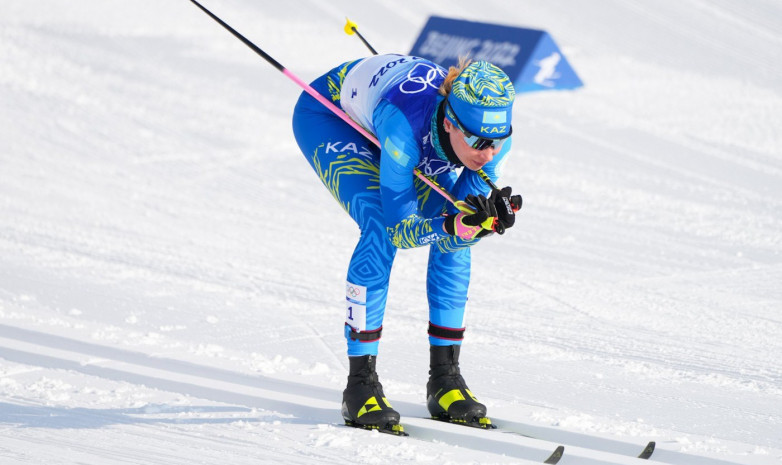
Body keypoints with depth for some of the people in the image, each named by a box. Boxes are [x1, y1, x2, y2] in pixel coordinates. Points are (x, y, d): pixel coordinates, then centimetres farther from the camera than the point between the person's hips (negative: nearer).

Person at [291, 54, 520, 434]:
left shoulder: (493, 135, -29)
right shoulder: (406, 123, -43)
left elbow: (459, 220, -21)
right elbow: (399, 228, -37)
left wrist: (485, 222, -43)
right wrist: (455, 226, -54)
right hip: (328, 114, -5)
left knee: (453, 238, -11)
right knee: (380, 228, -26)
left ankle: (445, 378, -1)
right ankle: (361, 383, -20)